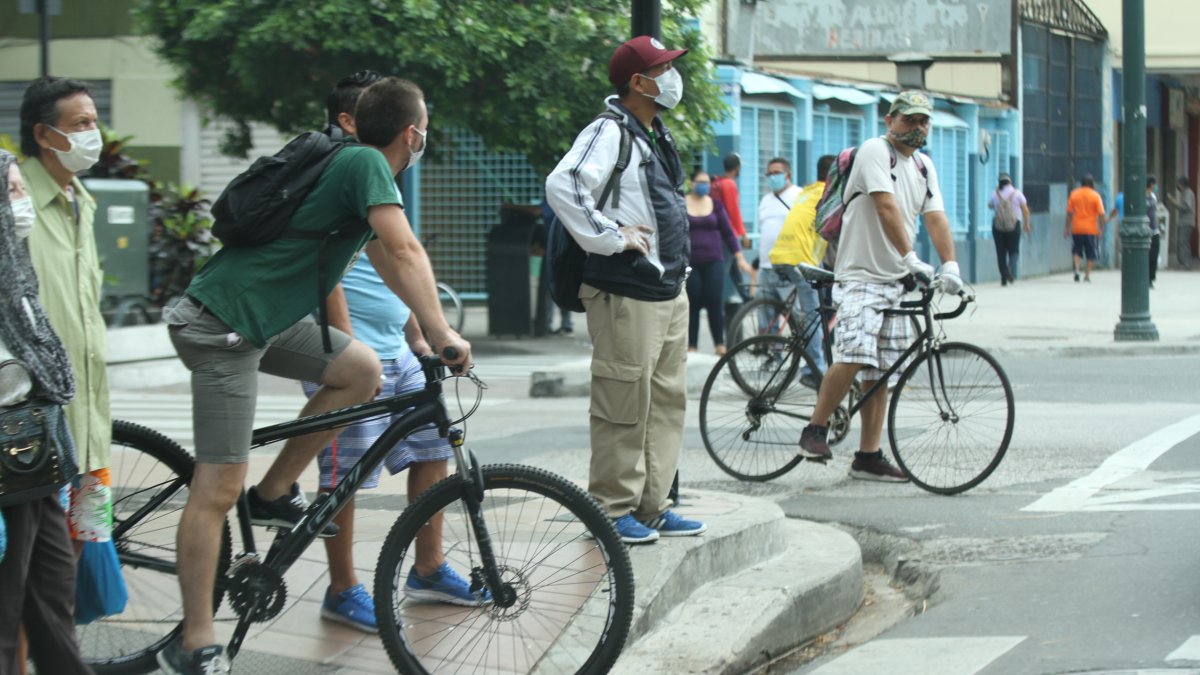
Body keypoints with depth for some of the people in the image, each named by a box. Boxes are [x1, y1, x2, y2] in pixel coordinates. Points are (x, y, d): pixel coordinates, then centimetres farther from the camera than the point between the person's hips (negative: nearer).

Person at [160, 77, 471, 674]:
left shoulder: (355, 164, 18)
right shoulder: (366, 164, -12)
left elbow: (387, 261, 26)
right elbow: (407, 252, -23)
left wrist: (424, 336, 23)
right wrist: (445, 339, -23)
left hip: (261, 316, 10)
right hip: (223, 326, -10)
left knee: (361, 370, 7)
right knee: (218, 489, -8)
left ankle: (275, 493, 14)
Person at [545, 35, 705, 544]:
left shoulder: (657, 135, 17)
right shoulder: (609, 132, -13)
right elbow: (562, 185, -28)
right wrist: (610, 237, -21)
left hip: (670, 292, 10)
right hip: (627, 296, -10)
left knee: (667, 404, 13)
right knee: (624, 406, -5)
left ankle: (652, 506, 20)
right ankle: (612, 509, 3)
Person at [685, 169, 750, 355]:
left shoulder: (715, 205, 10)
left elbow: (728, 232, 12)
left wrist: (740, 257, 10)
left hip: (713, 262, 2)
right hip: (689, 262, -2)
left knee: (715, 303, -4)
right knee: (692, 305, -3)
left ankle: (720, 344, 4)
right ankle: (691, 346, 3)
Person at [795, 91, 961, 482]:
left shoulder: (923, 167, 13)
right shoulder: (875, 152, -10)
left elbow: (935, 217, 2)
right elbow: (887, 207, -22)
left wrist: (950, 266, -14)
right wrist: (911, 257, -31)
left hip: (895, 281, 8)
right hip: (860, 275, -8)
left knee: (880, 372, 7)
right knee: (854, 356, -24)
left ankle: (868, 458, 11)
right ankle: (815, 431, -8)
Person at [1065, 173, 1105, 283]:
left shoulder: (1074, 194, 1)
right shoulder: (1095, 196, -4)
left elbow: (1069, 212, 3)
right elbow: (1101, 214, -8)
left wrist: (1067, 227, 10)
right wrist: (1101, 228, 0)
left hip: (1077, 228, 2)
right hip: (1091, 229, -2)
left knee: (1076, 250, 12)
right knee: (1090, 253, 9)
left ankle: (1077, 269, -9)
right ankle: (1087, 274, 8)